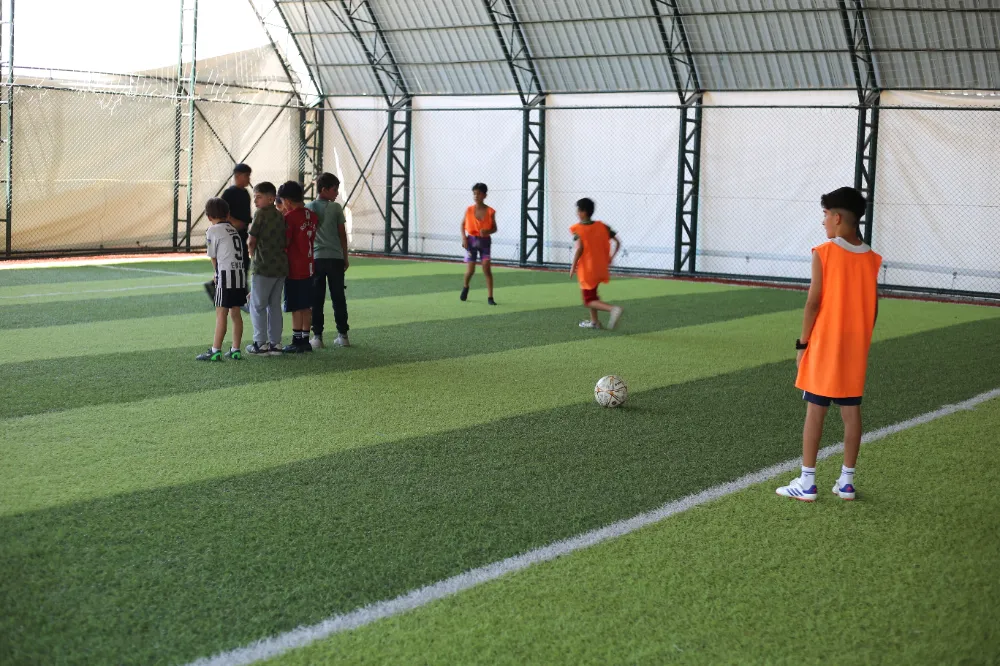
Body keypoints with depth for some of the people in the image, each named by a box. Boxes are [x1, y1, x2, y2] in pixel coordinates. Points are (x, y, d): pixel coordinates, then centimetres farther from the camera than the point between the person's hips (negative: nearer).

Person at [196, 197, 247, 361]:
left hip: (226, 274, -7)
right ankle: (235, 350, 14)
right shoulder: (234, 230, 18)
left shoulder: (213, 230, -3)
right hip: (240, 274, 7)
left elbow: (213, 257, 2)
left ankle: (215, 351, -5)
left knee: (221, 313, -5)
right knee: (235, 312, 11)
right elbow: (242, 252, 14)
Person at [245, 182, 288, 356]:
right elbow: (286, 241, 11)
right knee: (275, 305, 12)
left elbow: (252, 240, -7)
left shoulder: (261, 214, -10)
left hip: (264, 266, -7)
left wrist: (253, 255, 10)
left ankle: (261, 343, 1)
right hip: (281, 266, 7)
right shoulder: (281, 216, 10)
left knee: (257, 305, 2)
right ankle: (275, 343, 12)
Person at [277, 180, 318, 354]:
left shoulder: (290, 217, -15)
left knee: (296, 308, -1)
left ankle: (297, 342, 3)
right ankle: (305, 339, 16)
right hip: (308, 266, 7)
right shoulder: (312, 215, 7)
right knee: (306, 307, 11)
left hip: (294, 269, -7)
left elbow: (284, 243, -18)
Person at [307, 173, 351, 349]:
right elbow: (342, 234, 1)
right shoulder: (336, 208, -2)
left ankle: (317, 336, 1)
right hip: (335, 257, -1)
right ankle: (342, 335, 10)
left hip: (316, 258, 1)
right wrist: (345, 257, 11)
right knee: (338, 297, 7)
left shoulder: (308, 209, 2)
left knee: (317, 298, 3)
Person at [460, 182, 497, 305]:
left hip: (485, 241, -1)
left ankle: (490, 297, -8)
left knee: (487, 268, -13)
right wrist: (463, 237, -6)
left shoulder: (490, 212, -7)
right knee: (470, 270, 0)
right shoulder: (469, 210, -4)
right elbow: (463, 224, 8)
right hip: (471, 240, 1)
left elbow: (494, 228, 1)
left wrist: (487, 232, -20)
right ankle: (466, 287, 34)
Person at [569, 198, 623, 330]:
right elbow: (617, 242, 0)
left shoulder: (578, 229, -12)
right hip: (600, 268, 6)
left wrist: (573, 266, -15)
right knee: (592, 294, 27)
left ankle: (613, 309, -22)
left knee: (589, 300, 2)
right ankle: (594, 321, 27)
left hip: (587, 269, -6)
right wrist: (611, 257, 13)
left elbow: (579, 248, -24)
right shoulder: (602, 226, 3)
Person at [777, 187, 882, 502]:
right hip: (856, 347, 5)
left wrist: (803, 342, -4)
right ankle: (846, 481, 13)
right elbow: (873, 307, 7)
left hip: (824, 346, -5)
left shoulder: (824, 253, -11)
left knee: (815, 410, 0)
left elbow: (813, 302, -12)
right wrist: (862, 340, 17)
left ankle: (807, 482, 3)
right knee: (851, 411, 9)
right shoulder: (871, 258, 4)